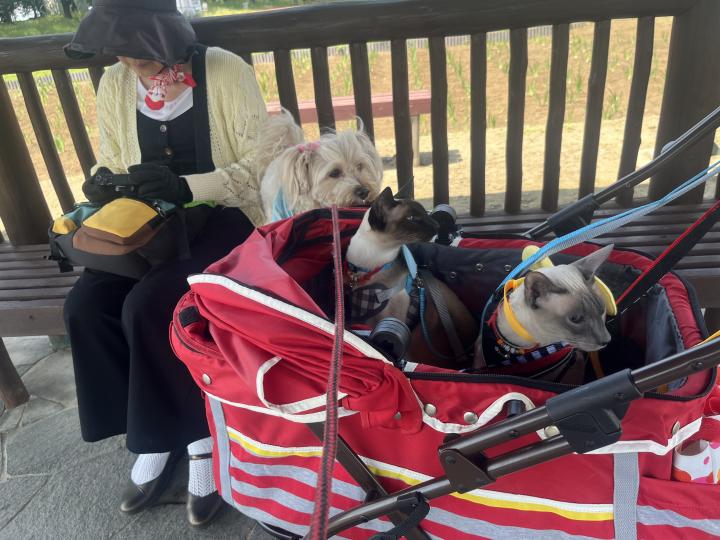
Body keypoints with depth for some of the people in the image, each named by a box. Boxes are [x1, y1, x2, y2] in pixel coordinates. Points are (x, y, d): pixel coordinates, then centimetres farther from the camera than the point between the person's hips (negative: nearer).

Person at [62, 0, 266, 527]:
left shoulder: (225, 70, -9)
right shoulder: (114, 84, 6)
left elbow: (259, 166, -12)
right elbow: (112, 161, 15)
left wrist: (186, 186, -24)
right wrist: (104, 182, -9)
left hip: (224, 217, -5)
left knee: (148, 305, -28)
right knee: (86, 306, -18)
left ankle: (198, 437, -6)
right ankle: (154, 435, 0)